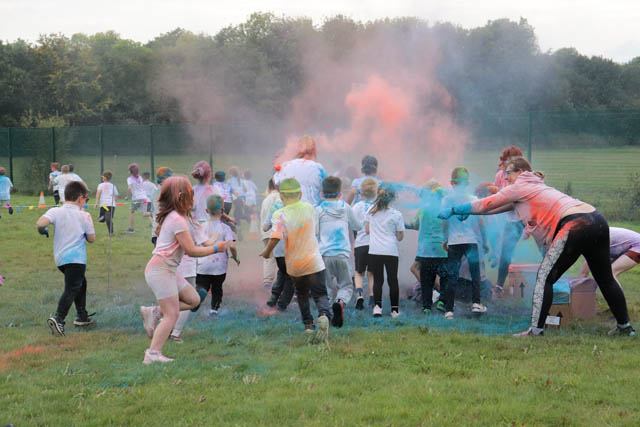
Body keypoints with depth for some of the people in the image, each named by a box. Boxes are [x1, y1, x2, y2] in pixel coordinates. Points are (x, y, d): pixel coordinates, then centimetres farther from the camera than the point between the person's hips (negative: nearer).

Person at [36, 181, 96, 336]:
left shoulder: (56, 212, -1)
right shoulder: (84, 216, -3)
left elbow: (40, 223, -19)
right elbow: (91, 239, 1)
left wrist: (42, 230, 3)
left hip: (60, 258, 5)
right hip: (76, 258, -5)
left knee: (80, 283, 25)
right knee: (71, 290, -10)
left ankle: (82, 316, 34)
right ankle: (58, 318, -31)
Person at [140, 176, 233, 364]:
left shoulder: (171, 216, 13)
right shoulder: (178, 220, -17)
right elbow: (191, 250, -16)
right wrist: (215, 249, -5)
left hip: (167, 270, 10)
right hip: (160, 270, -10)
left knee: (193, 299, 12)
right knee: (172, 314, -11)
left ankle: (154, 312, 8)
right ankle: (153, 354, -12)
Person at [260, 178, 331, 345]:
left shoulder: (280, 215, -13)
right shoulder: (309, 208, -1)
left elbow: (276, 237, -26)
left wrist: (267, 252, -9)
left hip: (294, 264, 0)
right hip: (313, 261, 0)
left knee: (301, 294, 23)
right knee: (320, 294, -1)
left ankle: (308, 325, 20)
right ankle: (324, 316, -31)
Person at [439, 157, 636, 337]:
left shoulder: (519, 187, 8)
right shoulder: (534, 187, 33)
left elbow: (486, 204, 12)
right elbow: (493, 207, 38)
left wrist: (454, 209, 21)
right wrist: (464, 212, 38)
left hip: (576, 224, -9)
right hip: (598, 220, 9)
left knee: (545, 277, -4)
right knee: (605, 278, 18)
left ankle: (536, 329, -9)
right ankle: (624, 326, 25)